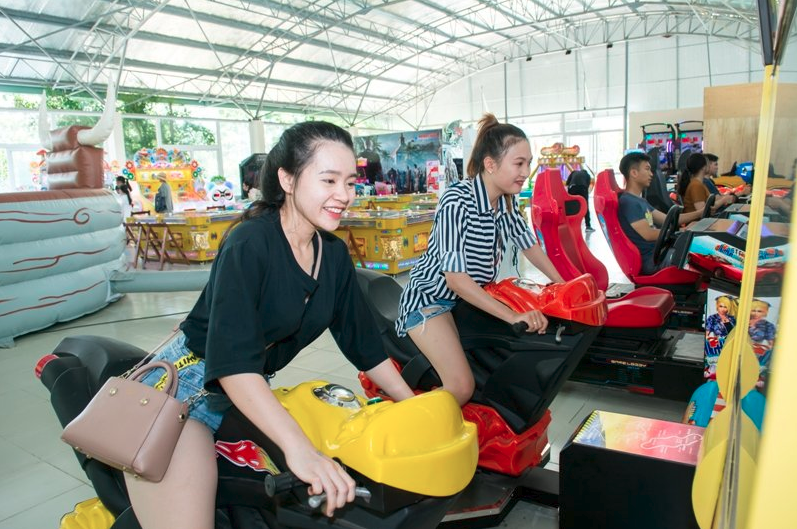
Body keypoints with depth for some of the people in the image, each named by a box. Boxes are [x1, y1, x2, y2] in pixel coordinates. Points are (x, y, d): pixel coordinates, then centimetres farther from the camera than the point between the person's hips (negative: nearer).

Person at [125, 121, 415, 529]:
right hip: (189, 383, -6)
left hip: (255, 395, 7)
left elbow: (363, 343, 8)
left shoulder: (334, 254, 1)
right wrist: (298, 447, -39)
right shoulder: (249, 243, -20)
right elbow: (232, 360, -30)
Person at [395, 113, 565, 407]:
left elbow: (528, 243, 12)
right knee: (462, 388, -20)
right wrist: (513, 316, -33)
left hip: (476, 295, 8)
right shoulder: (458, 200, -26)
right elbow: (455, 277, -31)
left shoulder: (507, 200, -2)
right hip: (432, 297, -8)